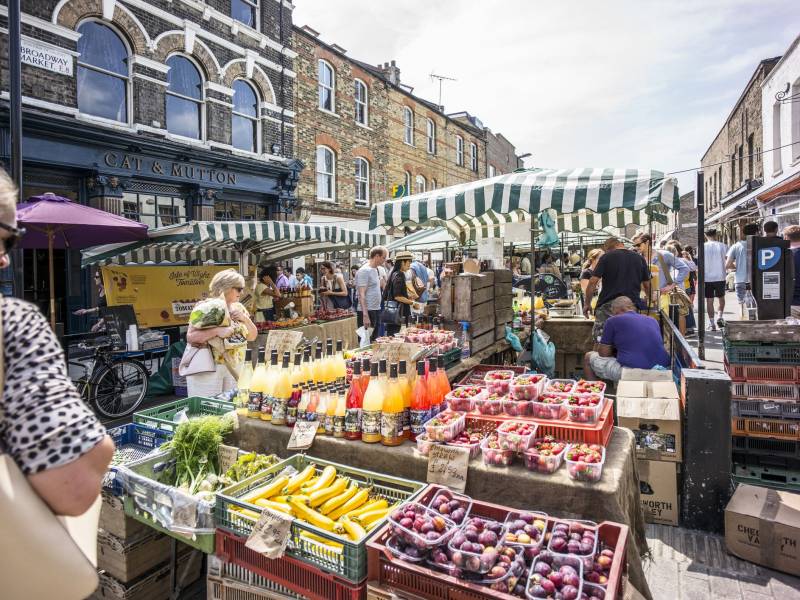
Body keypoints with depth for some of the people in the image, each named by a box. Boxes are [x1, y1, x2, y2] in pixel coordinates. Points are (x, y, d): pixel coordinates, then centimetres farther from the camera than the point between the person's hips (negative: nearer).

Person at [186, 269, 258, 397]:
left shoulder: (238, 308, 6)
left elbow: (252, 336, 9)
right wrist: (217, 331, -27)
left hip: (235, 368, 5)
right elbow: (190, 337, -15)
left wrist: (246, 319, -7)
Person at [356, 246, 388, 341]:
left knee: (375, 340, 15)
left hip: (377, 310, 9)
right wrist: (365, 316, -24)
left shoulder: (376, 270, 13)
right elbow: (362, 295, -19)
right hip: (368, 312, -9)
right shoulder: (364, 271, -14)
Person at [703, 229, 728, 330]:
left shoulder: (703, 247, -3)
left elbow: (701, 265, -6)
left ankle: (711, 324, 4)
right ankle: (719, 317, 5)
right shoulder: (722, 246, -1)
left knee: (709, 301, 4)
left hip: (707, 278, -1)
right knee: (721, 297, 21)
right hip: (720, 277, 1)